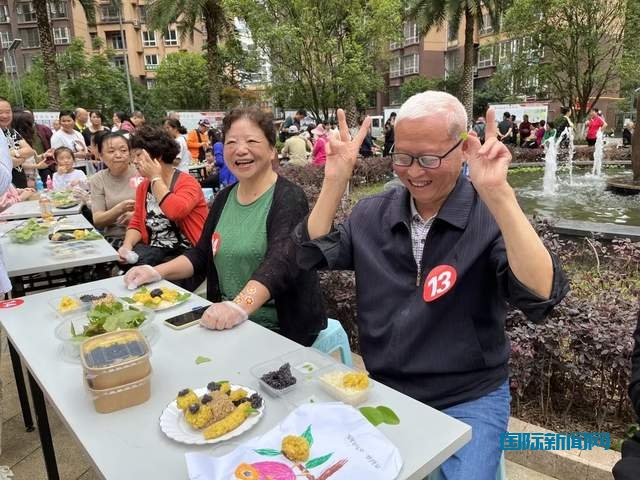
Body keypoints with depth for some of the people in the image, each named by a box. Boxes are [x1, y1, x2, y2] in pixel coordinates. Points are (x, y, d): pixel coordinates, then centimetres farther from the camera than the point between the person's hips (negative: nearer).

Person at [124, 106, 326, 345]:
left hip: (281, 331, -6)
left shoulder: (289, 198, -12)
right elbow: (202, 254, 16)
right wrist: (156, 272, 0)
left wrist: (239, 306, -42)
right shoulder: (224, 198, 10)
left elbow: (280, 262, -26)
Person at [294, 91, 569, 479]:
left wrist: (498, 193, -37)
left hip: (469, 401, -3)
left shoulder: (494, 215, -14)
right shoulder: (373, 214, 1)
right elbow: (311, 254, -4)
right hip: (383, 391, 4)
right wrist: (335, 181, -13)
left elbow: (541, 295, -28)